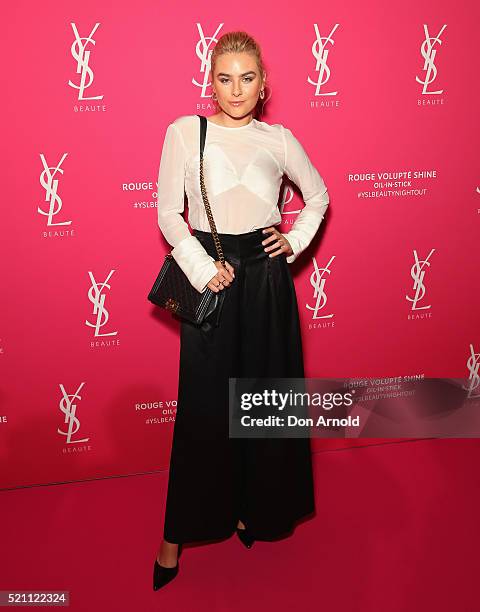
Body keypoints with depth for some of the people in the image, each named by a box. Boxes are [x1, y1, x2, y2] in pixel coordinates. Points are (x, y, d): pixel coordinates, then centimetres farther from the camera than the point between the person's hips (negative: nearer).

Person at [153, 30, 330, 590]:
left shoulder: (278, 139, 6)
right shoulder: (184, 132, 0)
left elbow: (318, 196, 19)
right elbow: (168, 212, -2)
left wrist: (295, 242, 5)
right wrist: (201, 268, -12)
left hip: (266, 278, 2)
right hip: (209, 277, -2)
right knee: (202, 406, 4)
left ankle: (260, 509, 33)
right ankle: (179, 531, 21)